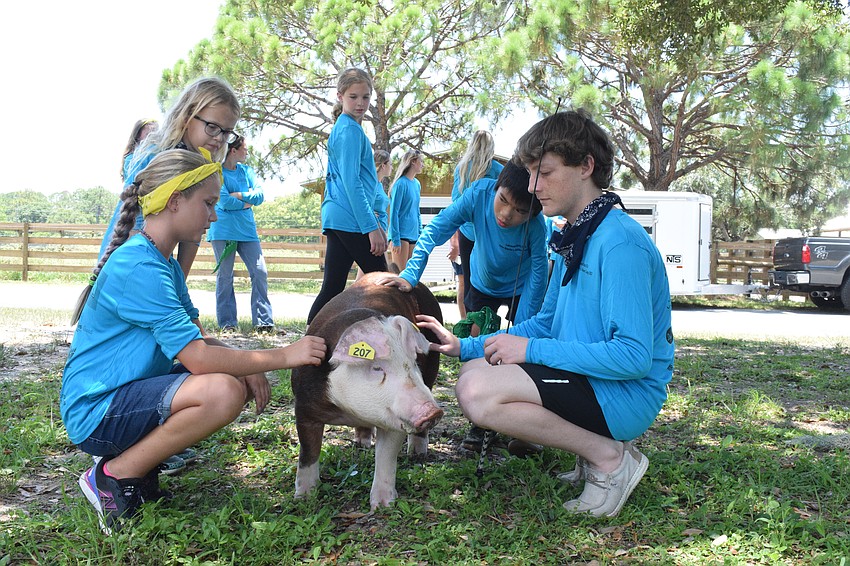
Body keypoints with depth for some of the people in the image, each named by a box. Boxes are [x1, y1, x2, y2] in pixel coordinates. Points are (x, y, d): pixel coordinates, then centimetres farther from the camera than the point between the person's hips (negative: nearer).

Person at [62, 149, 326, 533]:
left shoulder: (166, 264, 11)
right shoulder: (137, 266, -22)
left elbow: (196, 340, 9)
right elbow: (197, 357, -26)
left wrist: (247, 367, -10)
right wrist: (284, 356, -20)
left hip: (132, 393, 10)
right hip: (95, 413, -10)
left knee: (246, 381, 5)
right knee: (222, 391, -30)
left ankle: (140, 458, 8)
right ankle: (115, 475, -10)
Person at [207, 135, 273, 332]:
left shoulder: (247, 171, 14)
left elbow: (259, 196, 2)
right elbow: (224, 201, -14)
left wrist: (238, 195, -10)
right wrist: (246, 203, -2)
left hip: (247, 230, 5)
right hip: (223, 231, -5)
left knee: (260, 272, -4)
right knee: (225, 277, 1)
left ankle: (263, 321, -2)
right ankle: (227, 323, 8)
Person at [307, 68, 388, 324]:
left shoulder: (342, 128, 21)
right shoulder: (350, 130, -9)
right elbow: (351, 182, -17)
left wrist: (373, 222, 26)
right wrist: (372, 227, -19)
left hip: (336, 217, 9)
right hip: (351, 219, -9)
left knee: (333, 287, 6)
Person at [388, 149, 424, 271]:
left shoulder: (417, 183, 12)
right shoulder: (401, 183, -11)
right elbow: (394, 212, -13)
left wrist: (420, 234, 14)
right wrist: (395, 240, -16)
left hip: (413, 235, 8)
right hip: (401, 235, -8)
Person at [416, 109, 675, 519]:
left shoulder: (620, 242, -21)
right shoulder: (574, 239, 11)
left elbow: (633, 356, -26)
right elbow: (547, 322, 20)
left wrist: (531, 349, -20)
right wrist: (464, 346, 10)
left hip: (625, 395, -10)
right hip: (588, 377, 10)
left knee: (477, 393, -24)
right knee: (474, 370, 16)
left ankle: (610, 458, -8)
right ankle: (595, 444, 10)